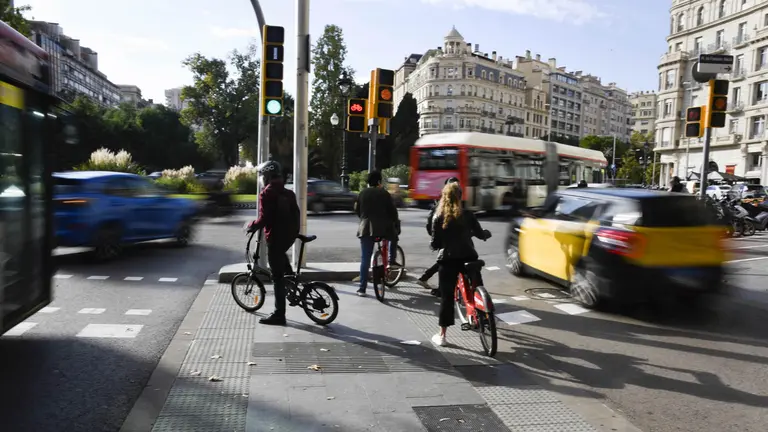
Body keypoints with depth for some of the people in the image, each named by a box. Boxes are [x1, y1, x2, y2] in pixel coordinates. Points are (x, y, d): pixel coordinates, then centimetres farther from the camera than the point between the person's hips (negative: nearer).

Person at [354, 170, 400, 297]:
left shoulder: (362, 193, 9)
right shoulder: (384, 193, 0)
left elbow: (357, 210, 16)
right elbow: (392, 210, 0)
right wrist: (396, 222, 17)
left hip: (366, 229, 3)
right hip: (383, 228, -2)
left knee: (365, 259, 5)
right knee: (394, 236, 32)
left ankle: (362, 288, 4)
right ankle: (391, 261, 21)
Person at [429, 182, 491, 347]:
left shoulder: (439, 217, -2)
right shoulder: (467, 214, 1)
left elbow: (435, 244, -5)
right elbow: (480, 234, 7)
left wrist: (433, 244, 18)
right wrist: (487, 233, 29)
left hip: (448, 260, -1)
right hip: (469, 258, 1)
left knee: (447, 297, 4)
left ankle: (441, 335, 8)